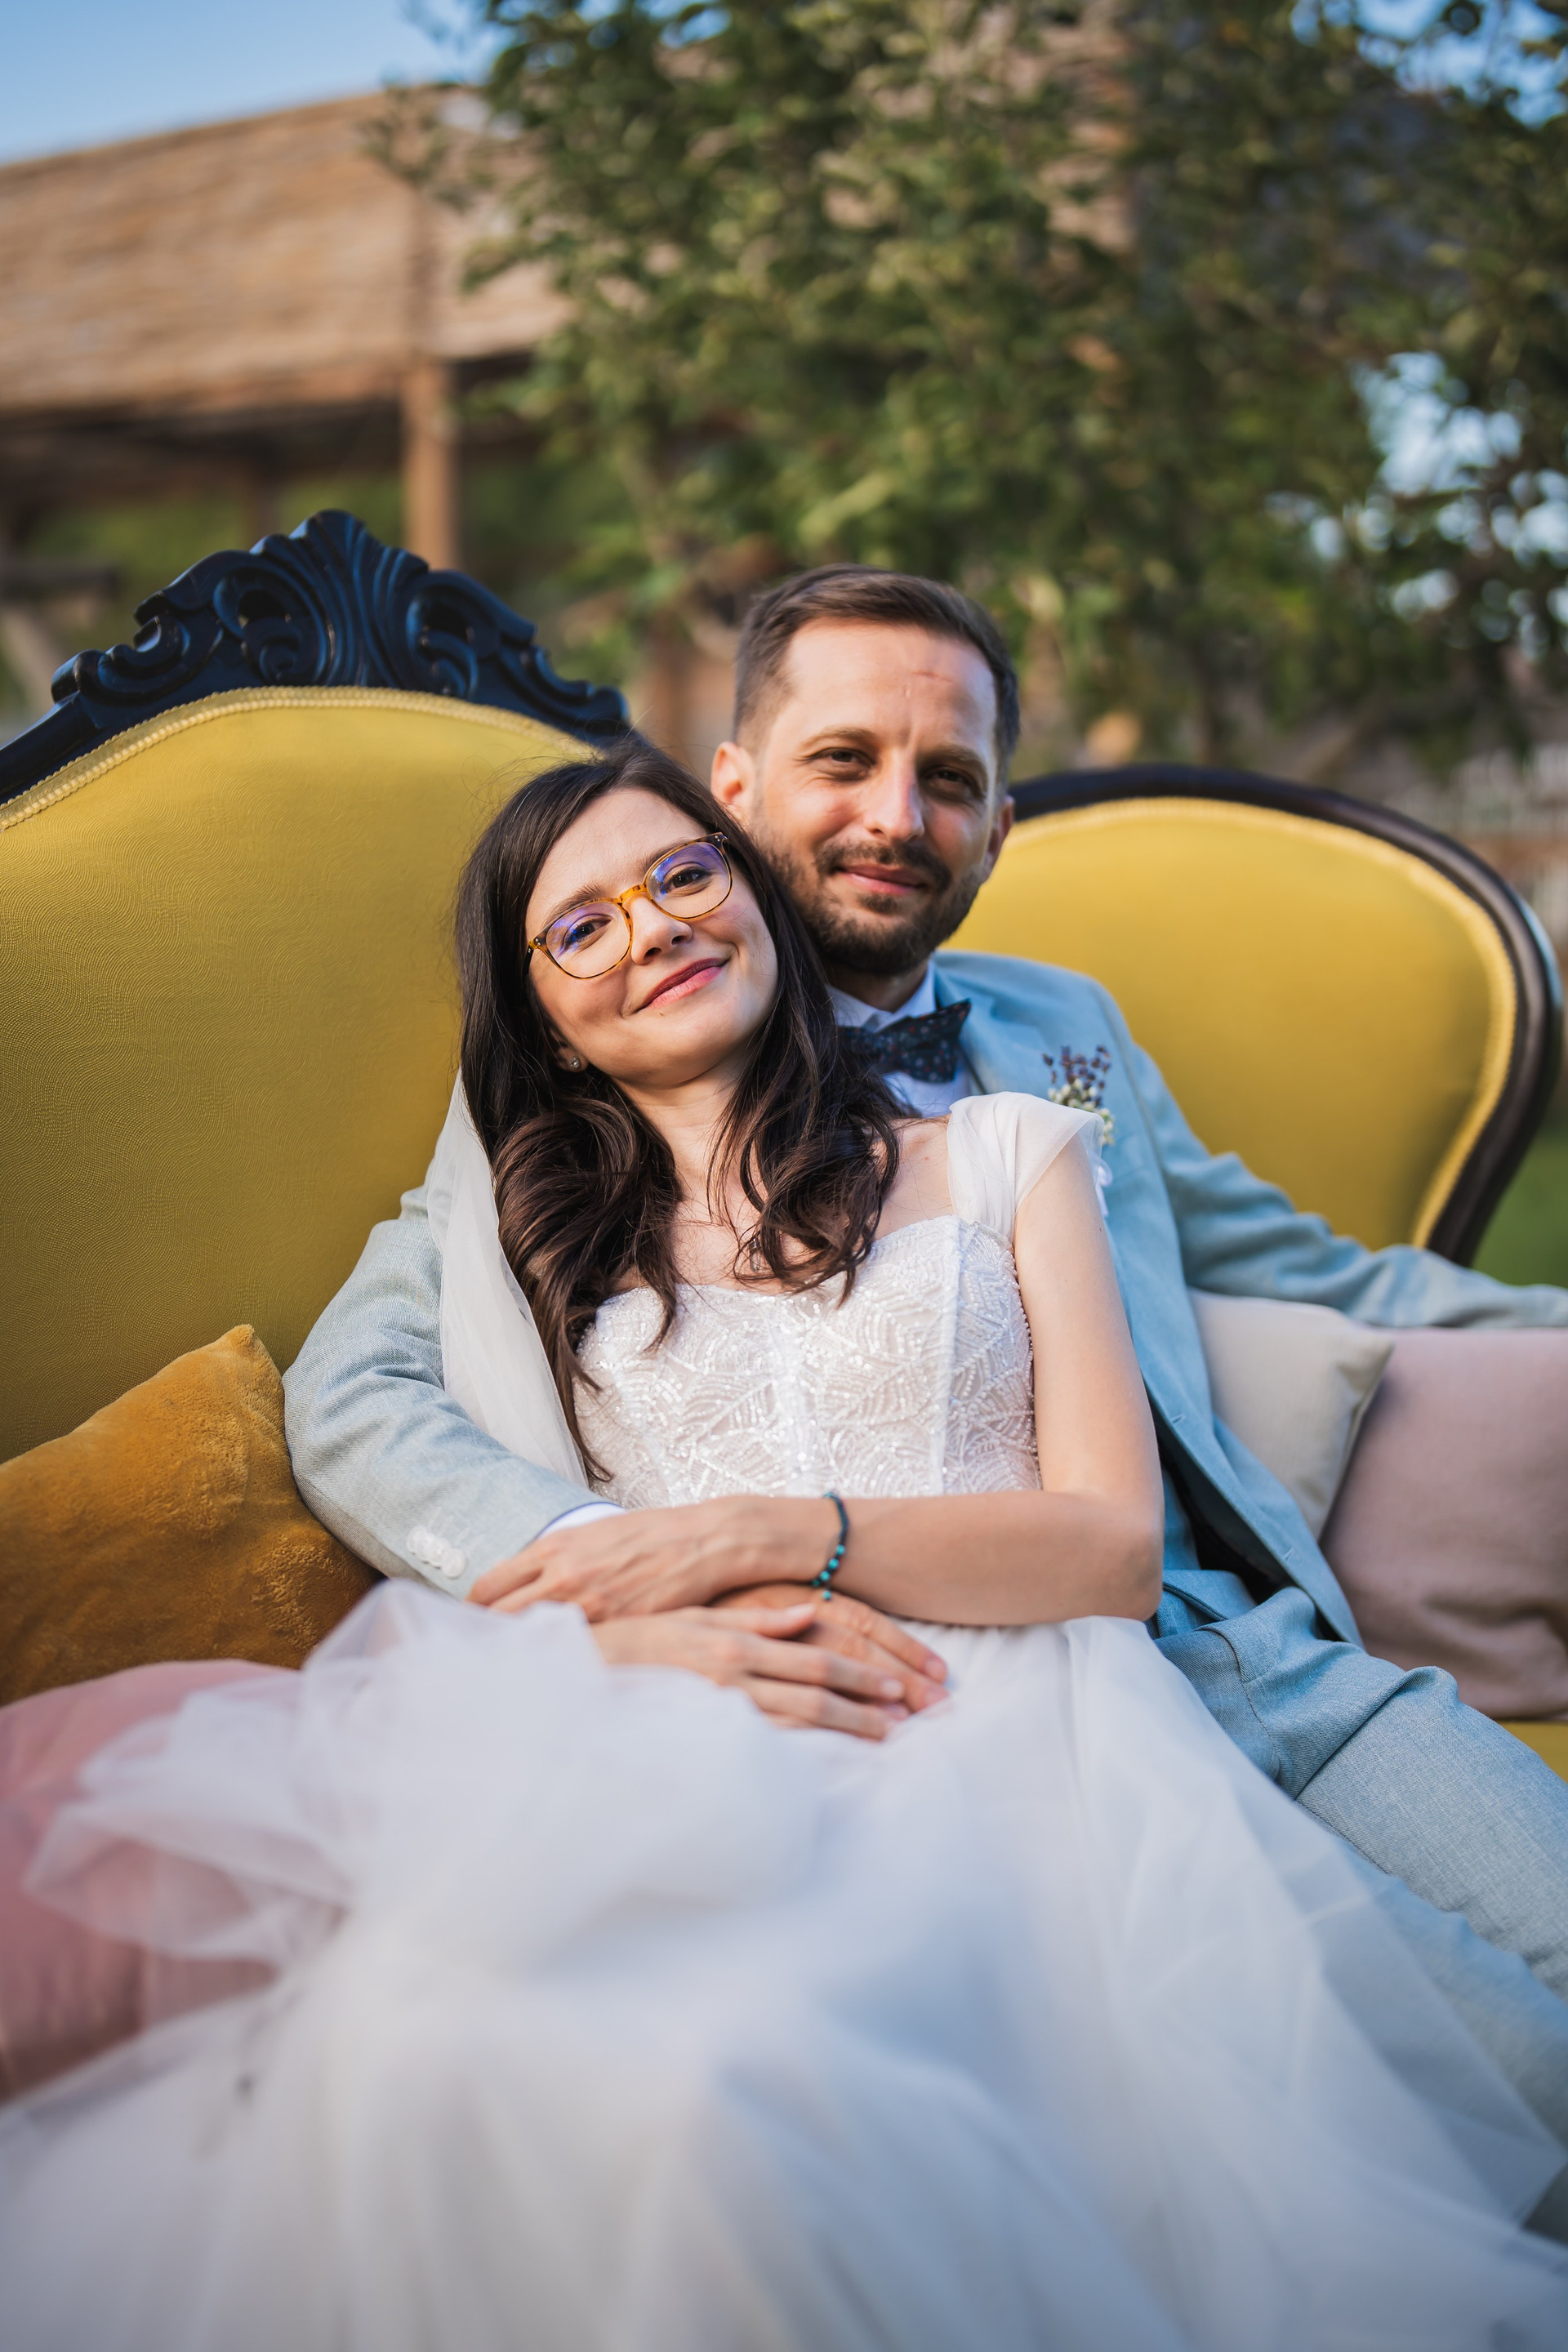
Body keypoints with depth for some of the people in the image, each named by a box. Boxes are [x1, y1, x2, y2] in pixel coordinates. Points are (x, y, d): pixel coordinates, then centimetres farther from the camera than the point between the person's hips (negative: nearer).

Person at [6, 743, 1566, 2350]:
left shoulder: (1002, 1153, 20)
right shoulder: (531, 1240, 25)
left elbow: (1117, 1541, 9)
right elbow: (475, 1573, 16)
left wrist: (768, 1532, -6)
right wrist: (628, 1629, -10)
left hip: (1000, 1735, -1)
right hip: (692, 1784, 2)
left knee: (733, 2072, -38)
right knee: (442, 2043, -37)